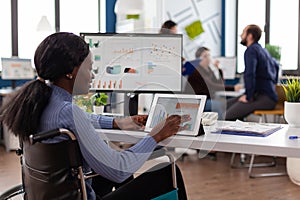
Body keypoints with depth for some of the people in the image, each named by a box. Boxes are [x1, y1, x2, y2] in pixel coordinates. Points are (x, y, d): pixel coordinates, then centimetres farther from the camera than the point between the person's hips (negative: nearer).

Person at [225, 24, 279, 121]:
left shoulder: (251, 50, -10)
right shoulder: (263, 50, 20)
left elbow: (249, 74, -24)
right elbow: (276, 65, 39)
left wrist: (249, 97, -18)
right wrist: (272, 84, 39)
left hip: (265, 98, -10)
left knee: (227, 117, -24)